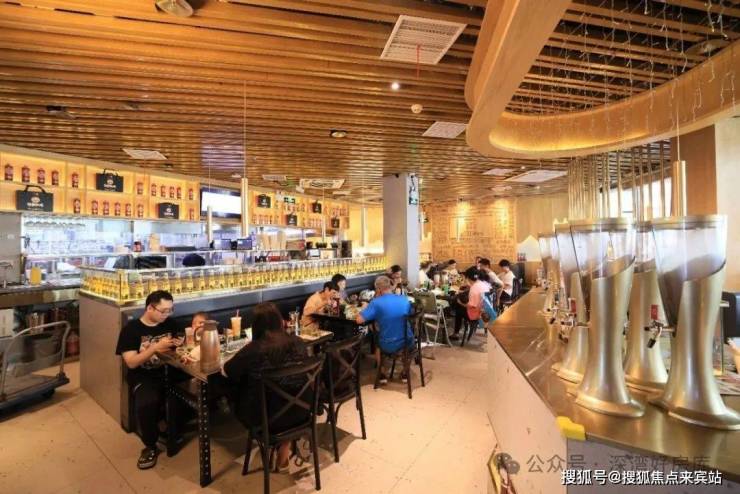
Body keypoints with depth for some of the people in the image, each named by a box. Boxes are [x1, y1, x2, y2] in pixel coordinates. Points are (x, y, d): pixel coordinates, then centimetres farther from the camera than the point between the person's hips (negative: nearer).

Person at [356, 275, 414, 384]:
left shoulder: (376, 302, -15)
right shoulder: (404, 299, -2)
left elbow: (359, 320, -17)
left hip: (387, 346, -2)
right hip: (407, 343, 2)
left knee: (377, 343, 34)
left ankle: (382, 374, 37)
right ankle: (405, 373, 45)